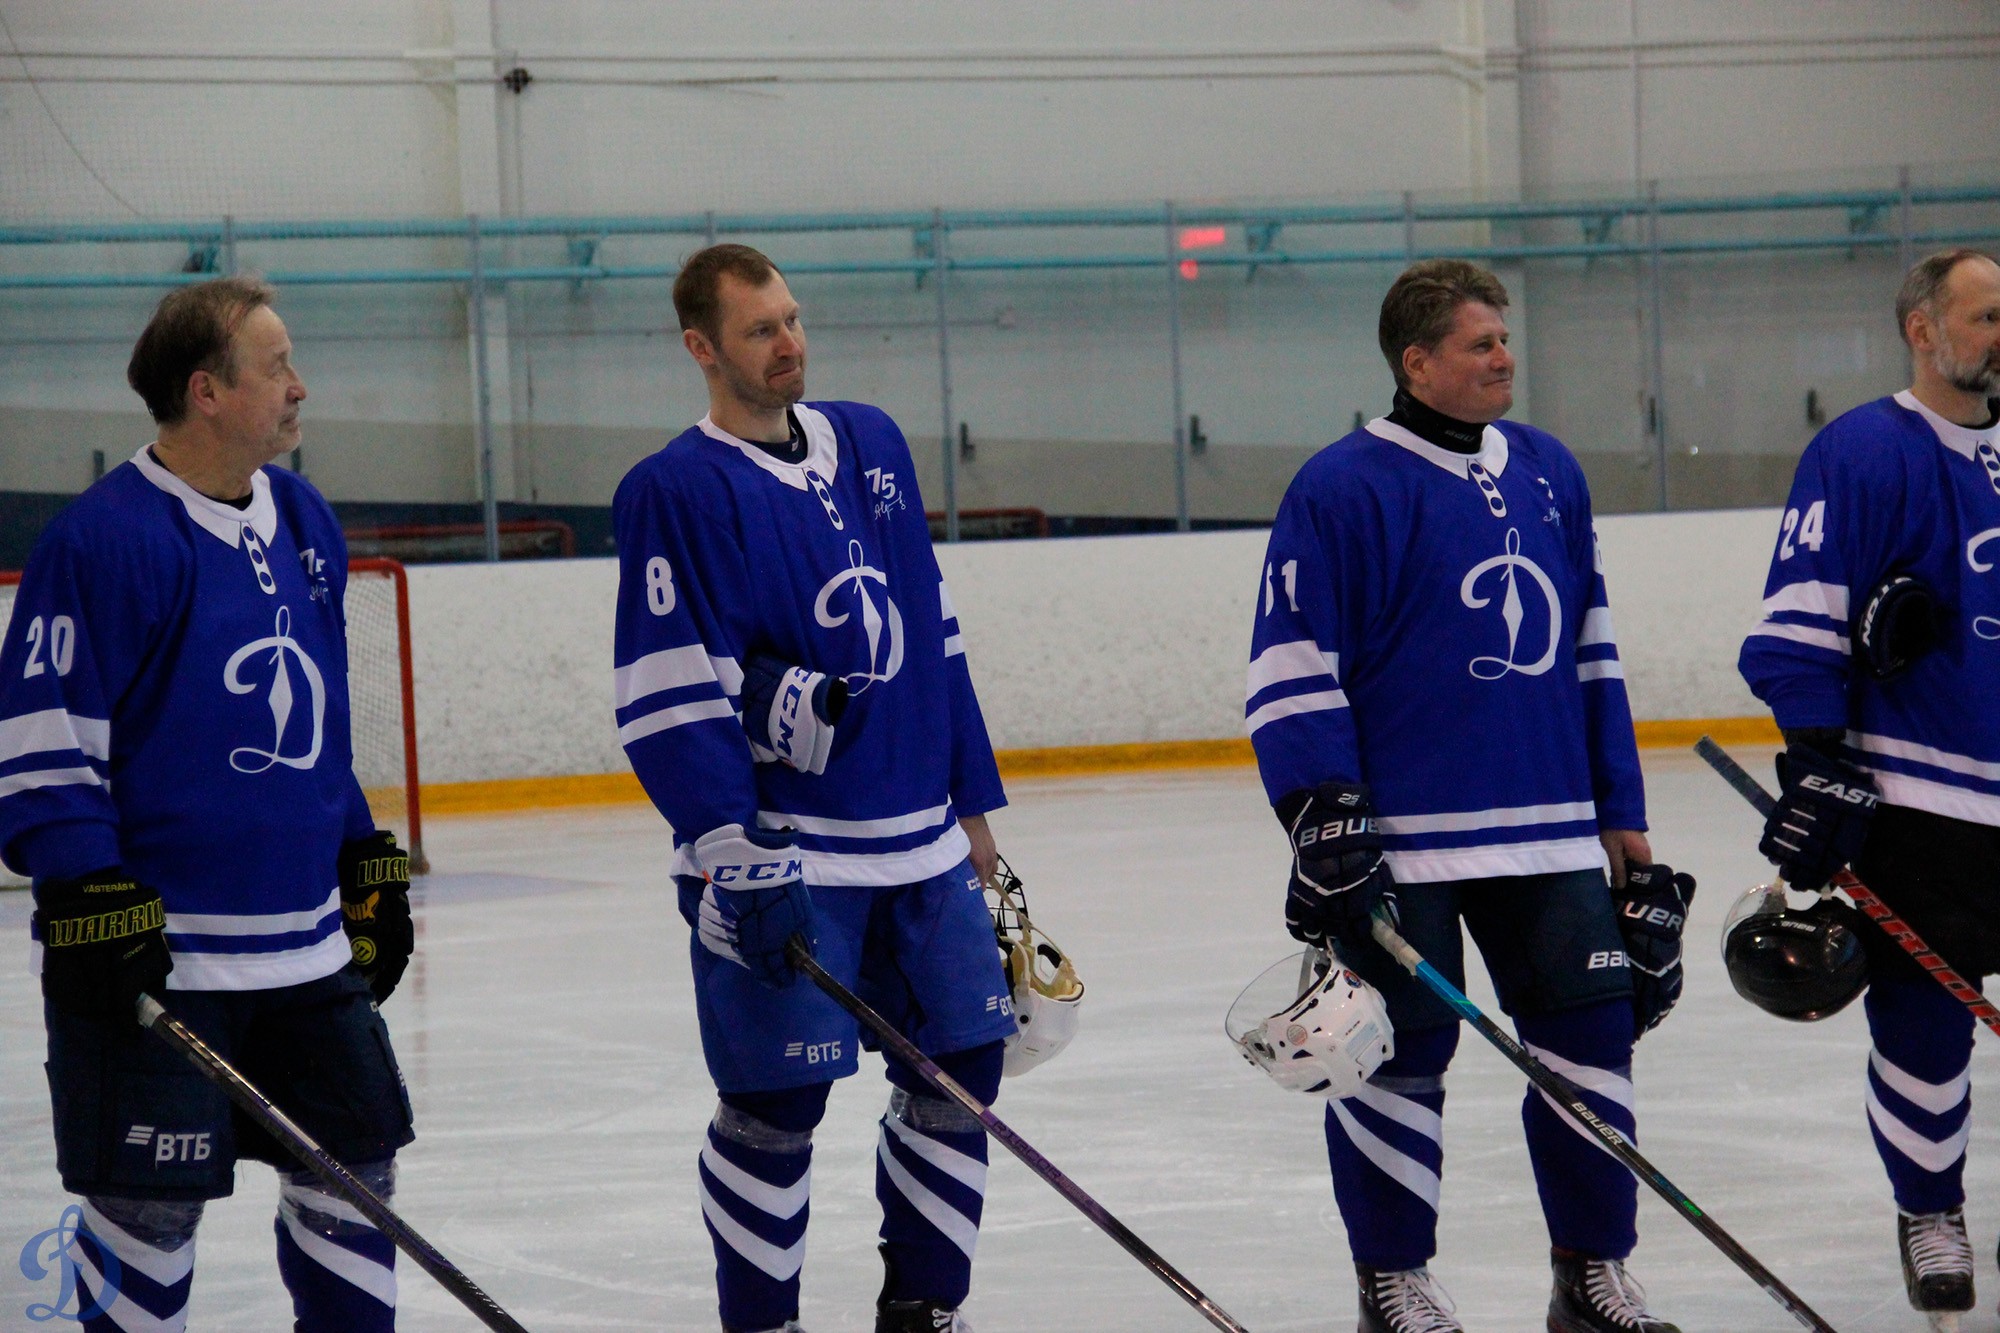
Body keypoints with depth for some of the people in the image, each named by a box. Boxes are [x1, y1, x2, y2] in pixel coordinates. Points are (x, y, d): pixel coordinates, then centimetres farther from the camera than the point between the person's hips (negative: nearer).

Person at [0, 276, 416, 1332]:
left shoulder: (303, 523, 12)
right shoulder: (105, 538, -14)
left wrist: (365, 864, 21)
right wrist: (92, 898, -19)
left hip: (307, 948, 8)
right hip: (151, 960, -8)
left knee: (354, 1163, 11)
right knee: (152, 1201, -3)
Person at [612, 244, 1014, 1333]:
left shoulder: (873, 446, 12)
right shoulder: (676, 491, -9)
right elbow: (669, 699, -14)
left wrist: (971, 800, 18)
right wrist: (734, 857, -21)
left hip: (919, 840, 7)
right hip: (780, 853, -6)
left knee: (962, 1061, 8)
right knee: (777, 1100, -3)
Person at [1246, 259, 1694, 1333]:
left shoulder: (1548, 472, 13)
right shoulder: (1344, 488, -7)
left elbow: (1588, 650, 20)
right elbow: (1291, 667, -8)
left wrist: (1620, 814, 18)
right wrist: (1323, 814, -15)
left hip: (1546, 830, 6)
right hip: (1396, 841, -5)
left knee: (1591, 1032, 3)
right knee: (1402, 1050, 0)